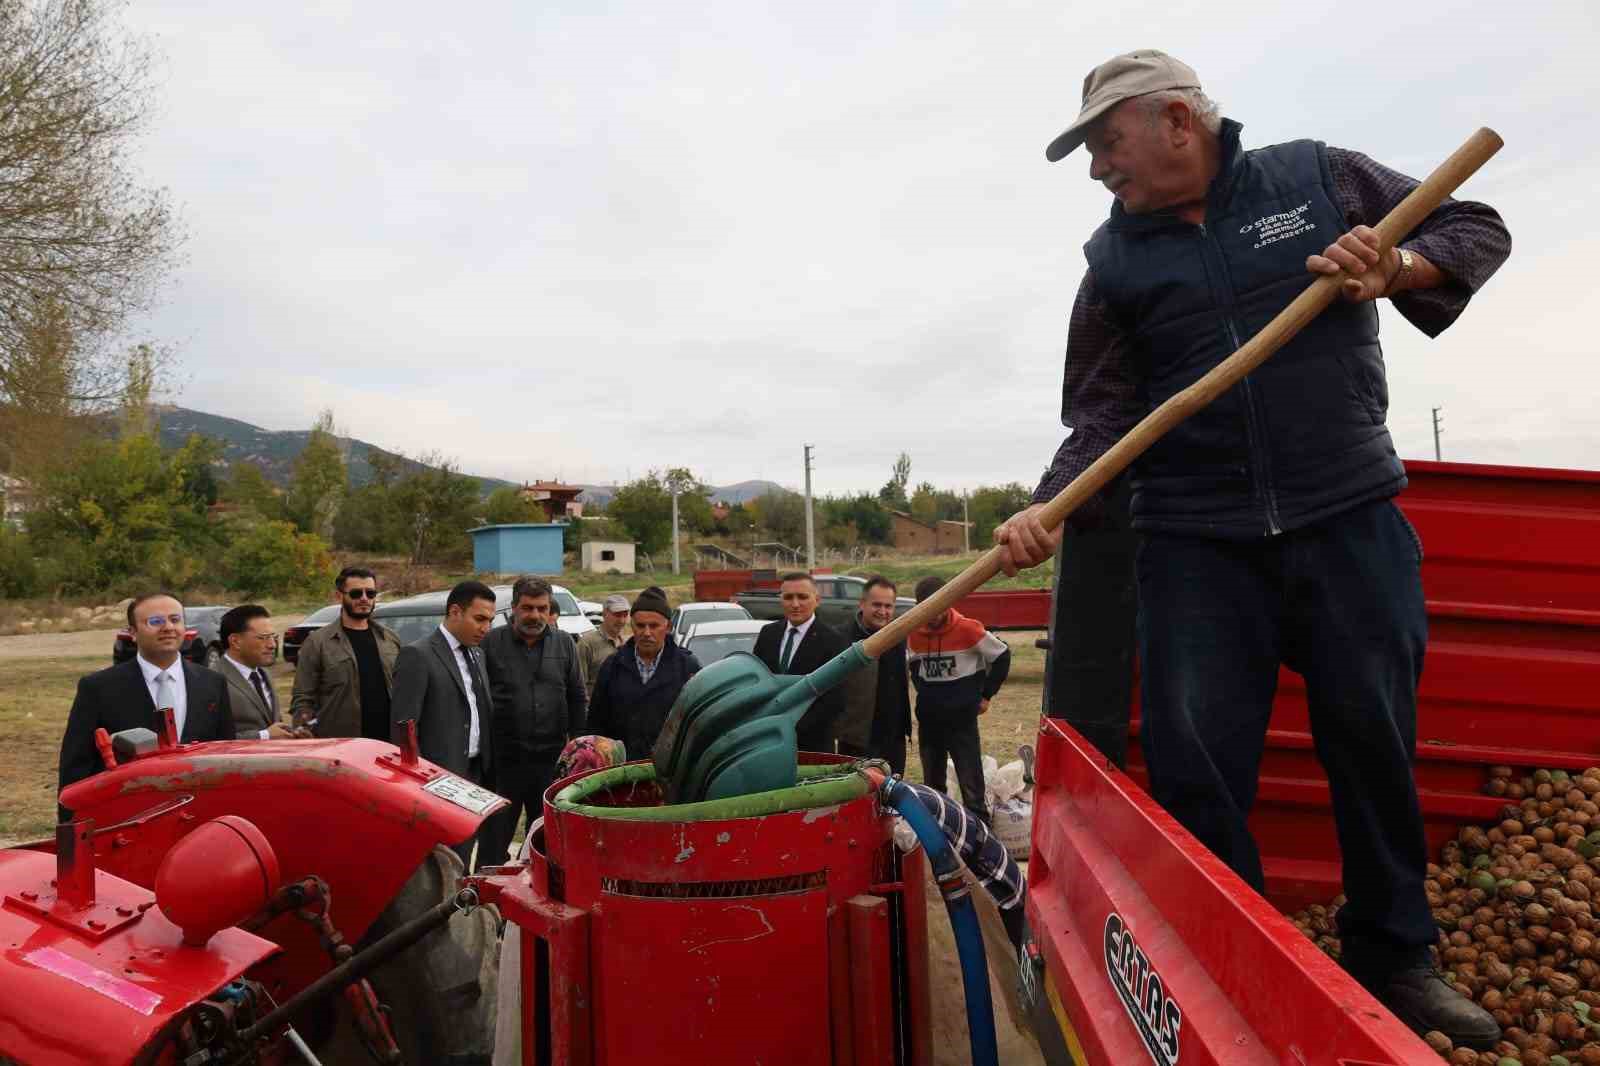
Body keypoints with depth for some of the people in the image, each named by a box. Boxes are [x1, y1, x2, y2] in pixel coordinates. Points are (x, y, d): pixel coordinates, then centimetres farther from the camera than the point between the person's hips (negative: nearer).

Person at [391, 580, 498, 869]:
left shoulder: (475, 656, 14)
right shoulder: (417, 656, -10)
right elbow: (403, 725, -13)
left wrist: (488, 770, 9)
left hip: (475, 775, 7)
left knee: (461, 863, 13)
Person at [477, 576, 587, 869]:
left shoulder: (564, 644, 6)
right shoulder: (491, 643, -3)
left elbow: (578, 699, 10)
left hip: (551, 760, 3)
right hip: (503, 760, -2)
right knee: (494, 840, 5)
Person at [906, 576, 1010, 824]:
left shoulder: (968, 629, -14)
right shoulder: (914, 634, 1)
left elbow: (1002, 656, -2)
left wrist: (985, 695, 1)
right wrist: (925, 694, 10)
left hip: (962, 719, -5)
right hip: (927, 720, 5)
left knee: (971, 784, -3)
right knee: (931, 784, 15)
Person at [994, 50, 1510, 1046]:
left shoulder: (1320, 175, 5)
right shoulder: (1116, 263, 6)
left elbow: (1478, 229, 13)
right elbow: (1104, 414, 0)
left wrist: (1397, 267, -9)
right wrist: (1049, 507, -17)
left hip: (1350, 522, 0)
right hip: (1196, 543, 0)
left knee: (1376, 741, 9)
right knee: (1194, 765, -3)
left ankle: (1396, 955, 30)